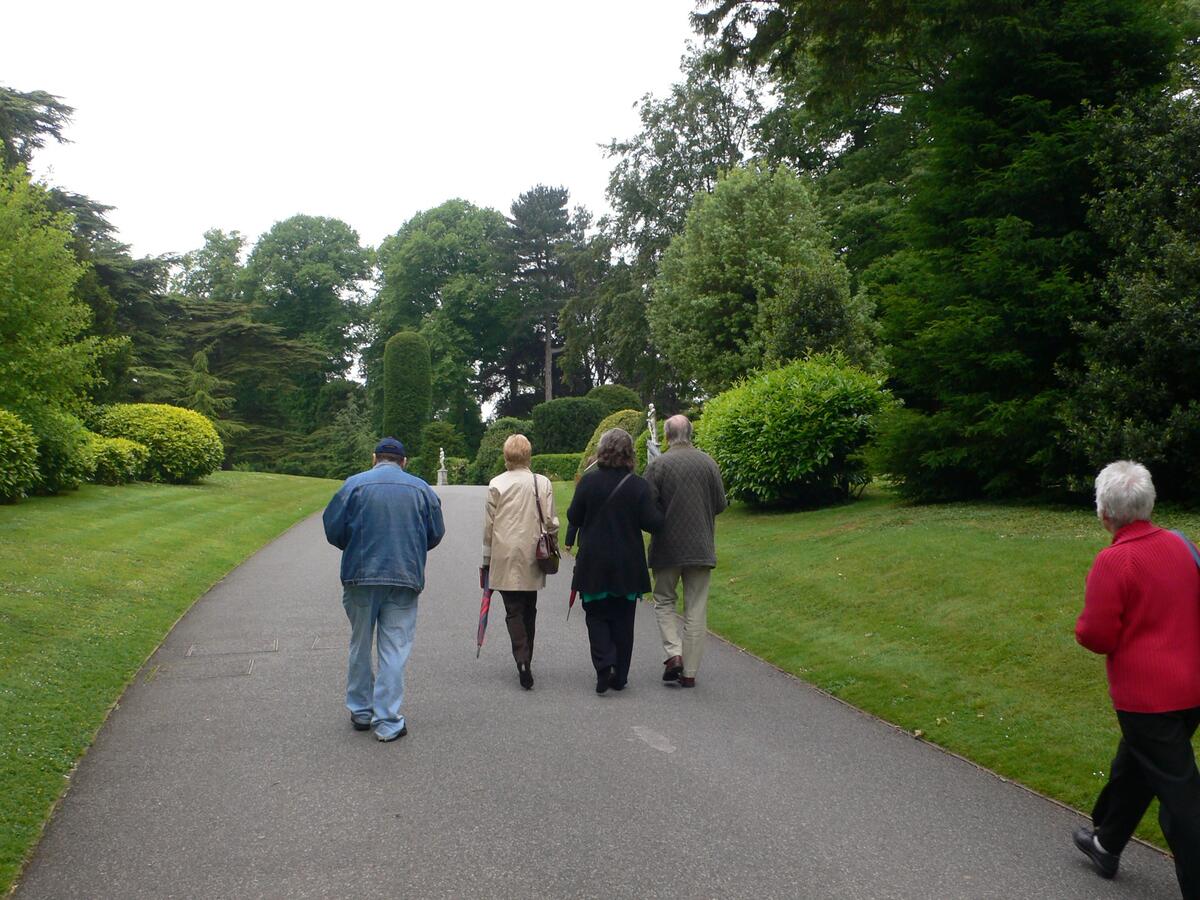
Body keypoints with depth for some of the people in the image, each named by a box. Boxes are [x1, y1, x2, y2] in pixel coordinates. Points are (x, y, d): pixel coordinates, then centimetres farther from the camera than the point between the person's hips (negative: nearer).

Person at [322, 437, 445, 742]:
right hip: (405, 579, 0)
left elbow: (333, 528, -2)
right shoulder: (421, 488, 4)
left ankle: (360, 711, 27)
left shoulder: (355, 483, -1)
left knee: (360, 645, 16)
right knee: (394, 649, 4)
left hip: (360, 576, 0)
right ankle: (388, 722, 5)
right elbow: (435, 534, 6)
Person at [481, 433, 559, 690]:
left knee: (513, 611, 1)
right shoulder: (543, 483, -1)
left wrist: (487, 559, 8)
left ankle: (523, 661, -16)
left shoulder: (496, 484, -5)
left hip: (505, 557, -2)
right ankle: (525, 662, 22)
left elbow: (489, 525, 0)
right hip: (532, 556, 2)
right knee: (529, 610, 14)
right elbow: (550, 522, -2)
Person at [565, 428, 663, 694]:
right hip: (627, 566, 1)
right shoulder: (638, 485, -9)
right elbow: (652, 523, -10)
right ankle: (620, 676, 18)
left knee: (597, 616, 12)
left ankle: (604, 665, -9)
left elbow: (573, 516, -3)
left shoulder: (588, 481, -8)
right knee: (622, 620, 12)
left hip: (593, 563, -1)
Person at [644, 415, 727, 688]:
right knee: (696, 609, 8)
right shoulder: (708, 462, 0)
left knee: (664, 600, 16)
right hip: (701, 547, 2)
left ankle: (673, 653, -2)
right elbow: (720, 504, 3)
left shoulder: (657, 465, -10)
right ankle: (690, 672, 10)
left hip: (668, 546, -2)